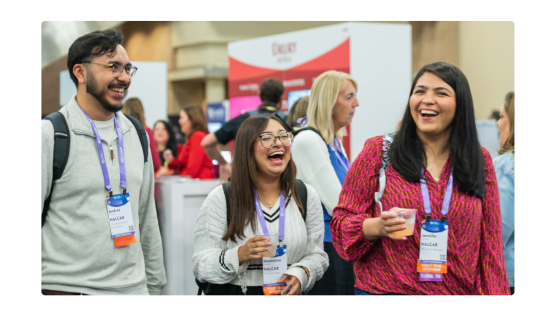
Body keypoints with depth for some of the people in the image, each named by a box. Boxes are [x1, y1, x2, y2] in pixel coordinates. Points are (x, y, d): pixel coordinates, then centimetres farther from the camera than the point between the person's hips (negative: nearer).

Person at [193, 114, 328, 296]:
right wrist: (239, 256, -20)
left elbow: (316, 255, 8)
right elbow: (201, 267, -4)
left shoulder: (306, 195, 7)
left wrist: (300, 274, -11)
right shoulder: (220, 199, -2)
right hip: (233, 291, 0)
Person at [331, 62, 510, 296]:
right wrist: (377, 227, -21)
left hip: (460, 289, 2)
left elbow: (490, 243, 5)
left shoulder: (481, 162, 4)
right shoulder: (378, 151, -3)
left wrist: (494, 291, -3)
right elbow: (342, 222, -3)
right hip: (385, 288, -2)